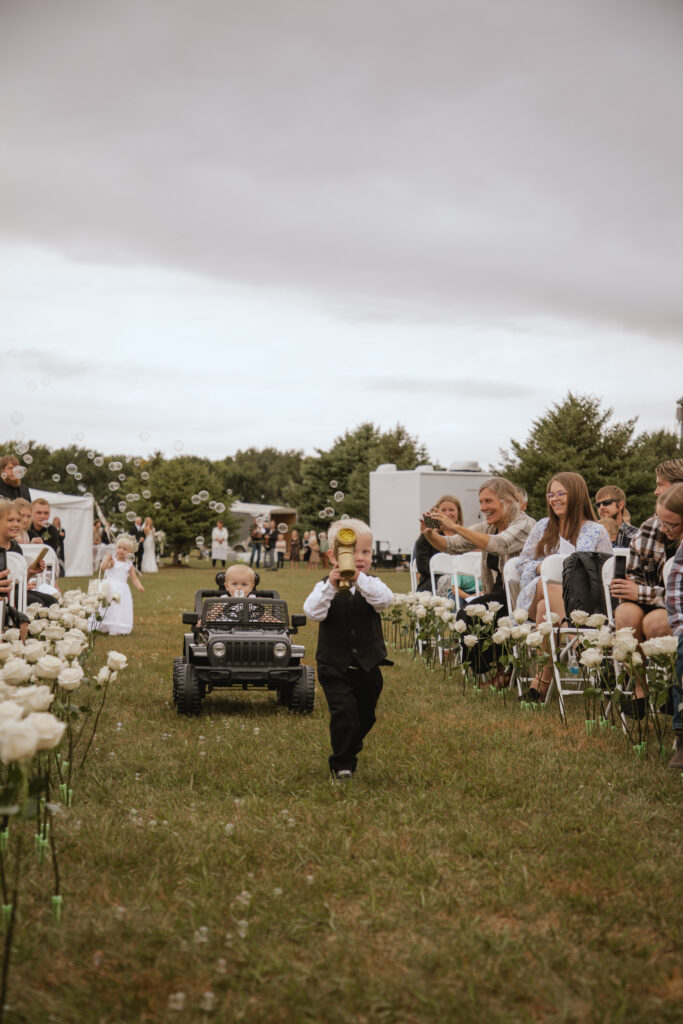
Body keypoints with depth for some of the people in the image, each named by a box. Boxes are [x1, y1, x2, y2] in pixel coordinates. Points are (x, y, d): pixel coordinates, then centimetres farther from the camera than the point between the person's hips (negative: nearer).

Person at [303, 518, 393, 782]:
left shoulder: (372, 585, -2)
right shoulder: (325, 587, -4)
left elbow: (385, 599, -25)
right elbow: (313, 611, -22)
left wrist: (359, 578, -40)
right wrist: (331, 586, -37)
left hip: (368, 667, 3)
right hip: (335, 667, -3)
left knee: (365, 716, 16)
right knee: (344, 712, -17)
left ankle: (350, 753, 43)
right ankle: (341, 765, -3)